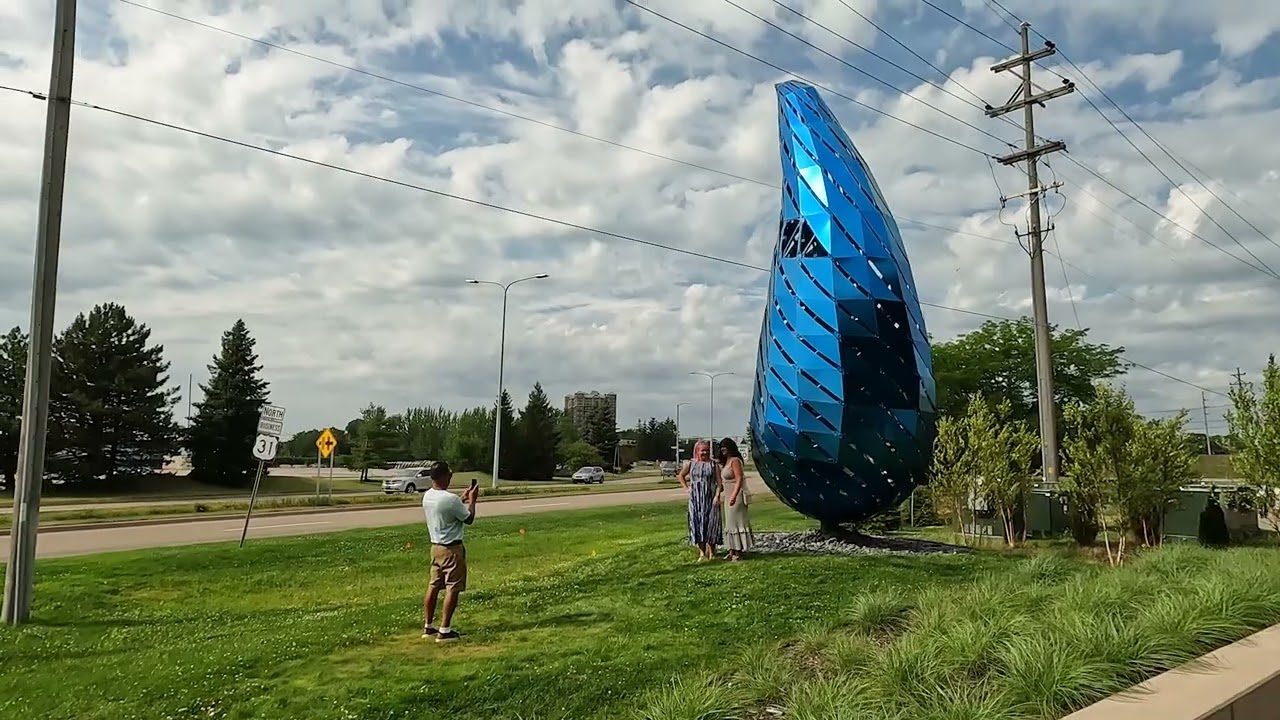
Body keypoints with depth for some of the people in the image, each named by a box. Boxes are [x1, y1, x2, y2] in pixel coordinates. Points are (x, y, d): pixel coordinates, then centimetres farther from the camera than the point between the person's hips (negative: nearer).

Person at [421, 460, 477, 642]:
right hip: (452, 549, -8)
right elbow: (469, 519, -10)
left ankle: (428, 627, 21)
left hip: (436, 547, 8)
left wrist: (463, 499, 20)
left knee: (434, 586, 14)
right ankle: (444, 631, 3)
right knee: (452, 589, 0)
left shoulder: (427, 496, 3)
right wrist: (472, 500, 3)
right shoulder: (450, 499, -23)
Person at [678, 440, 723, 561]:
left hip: (710, 499, -2)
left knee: (711, 523, -1)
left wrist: (717, 496, -14)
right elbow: (680, 476, 20)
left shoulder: (713, 464, 1)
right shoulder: (691, 464, 6)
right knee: (697, 524, 2)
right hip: (695, 500, 2)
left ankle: (712, 552, 9)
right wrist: (686, 488, 9)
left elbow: (719, 482, -3)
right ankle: (702, 553, 10)